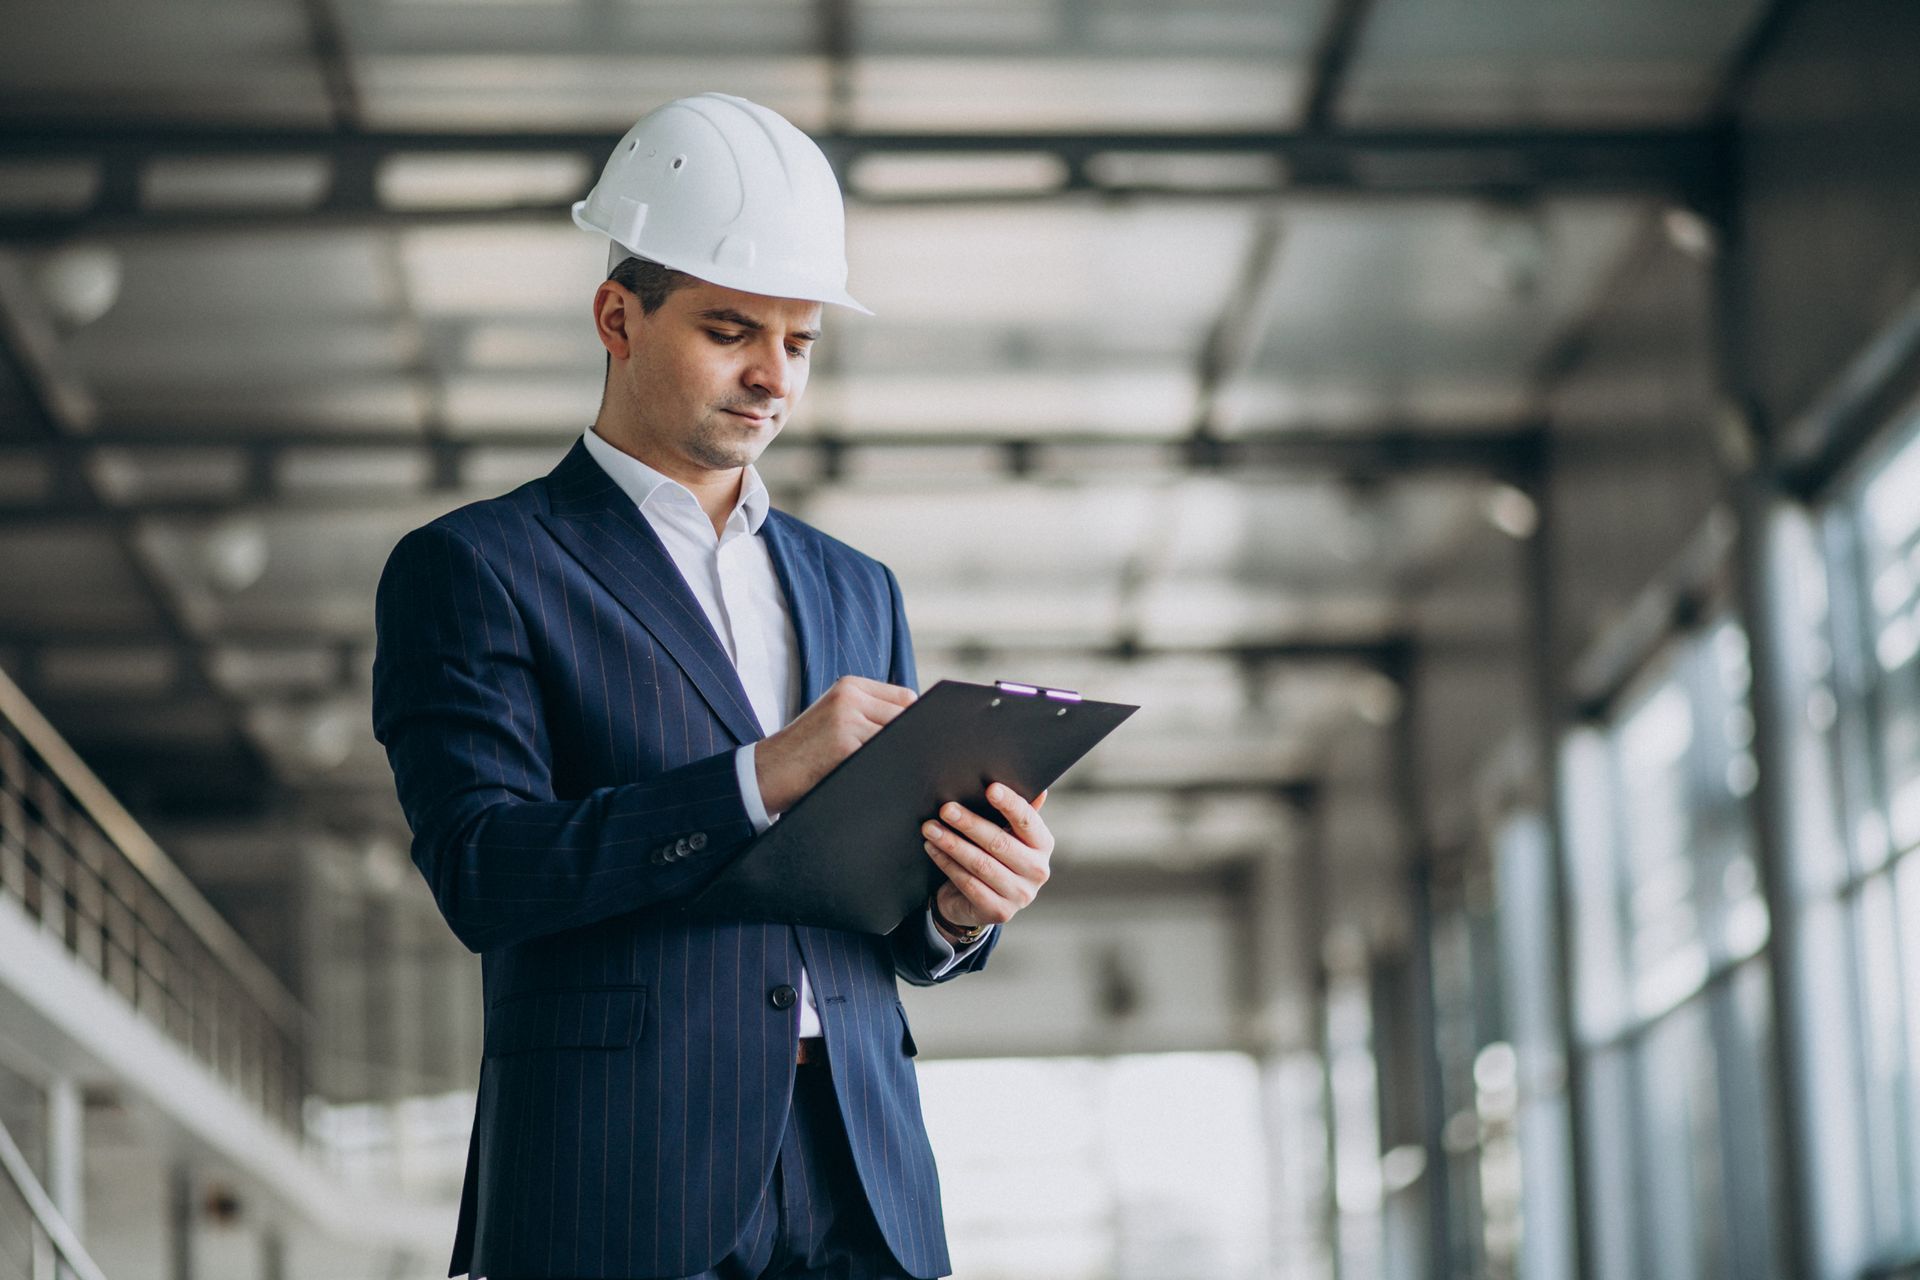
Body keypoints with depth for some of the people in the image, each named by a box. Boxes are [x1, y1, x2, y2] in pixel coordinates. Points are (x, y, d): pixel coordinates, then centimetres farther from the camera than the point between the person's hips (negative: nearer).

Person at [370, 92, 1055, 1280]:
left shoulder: (855, 591, 21)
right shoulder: (471, 570, 4)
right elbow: (482, 871, -9)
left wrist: (964, 907, -3)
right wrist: (759, 779, -17)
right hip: (618, 1184, -4)